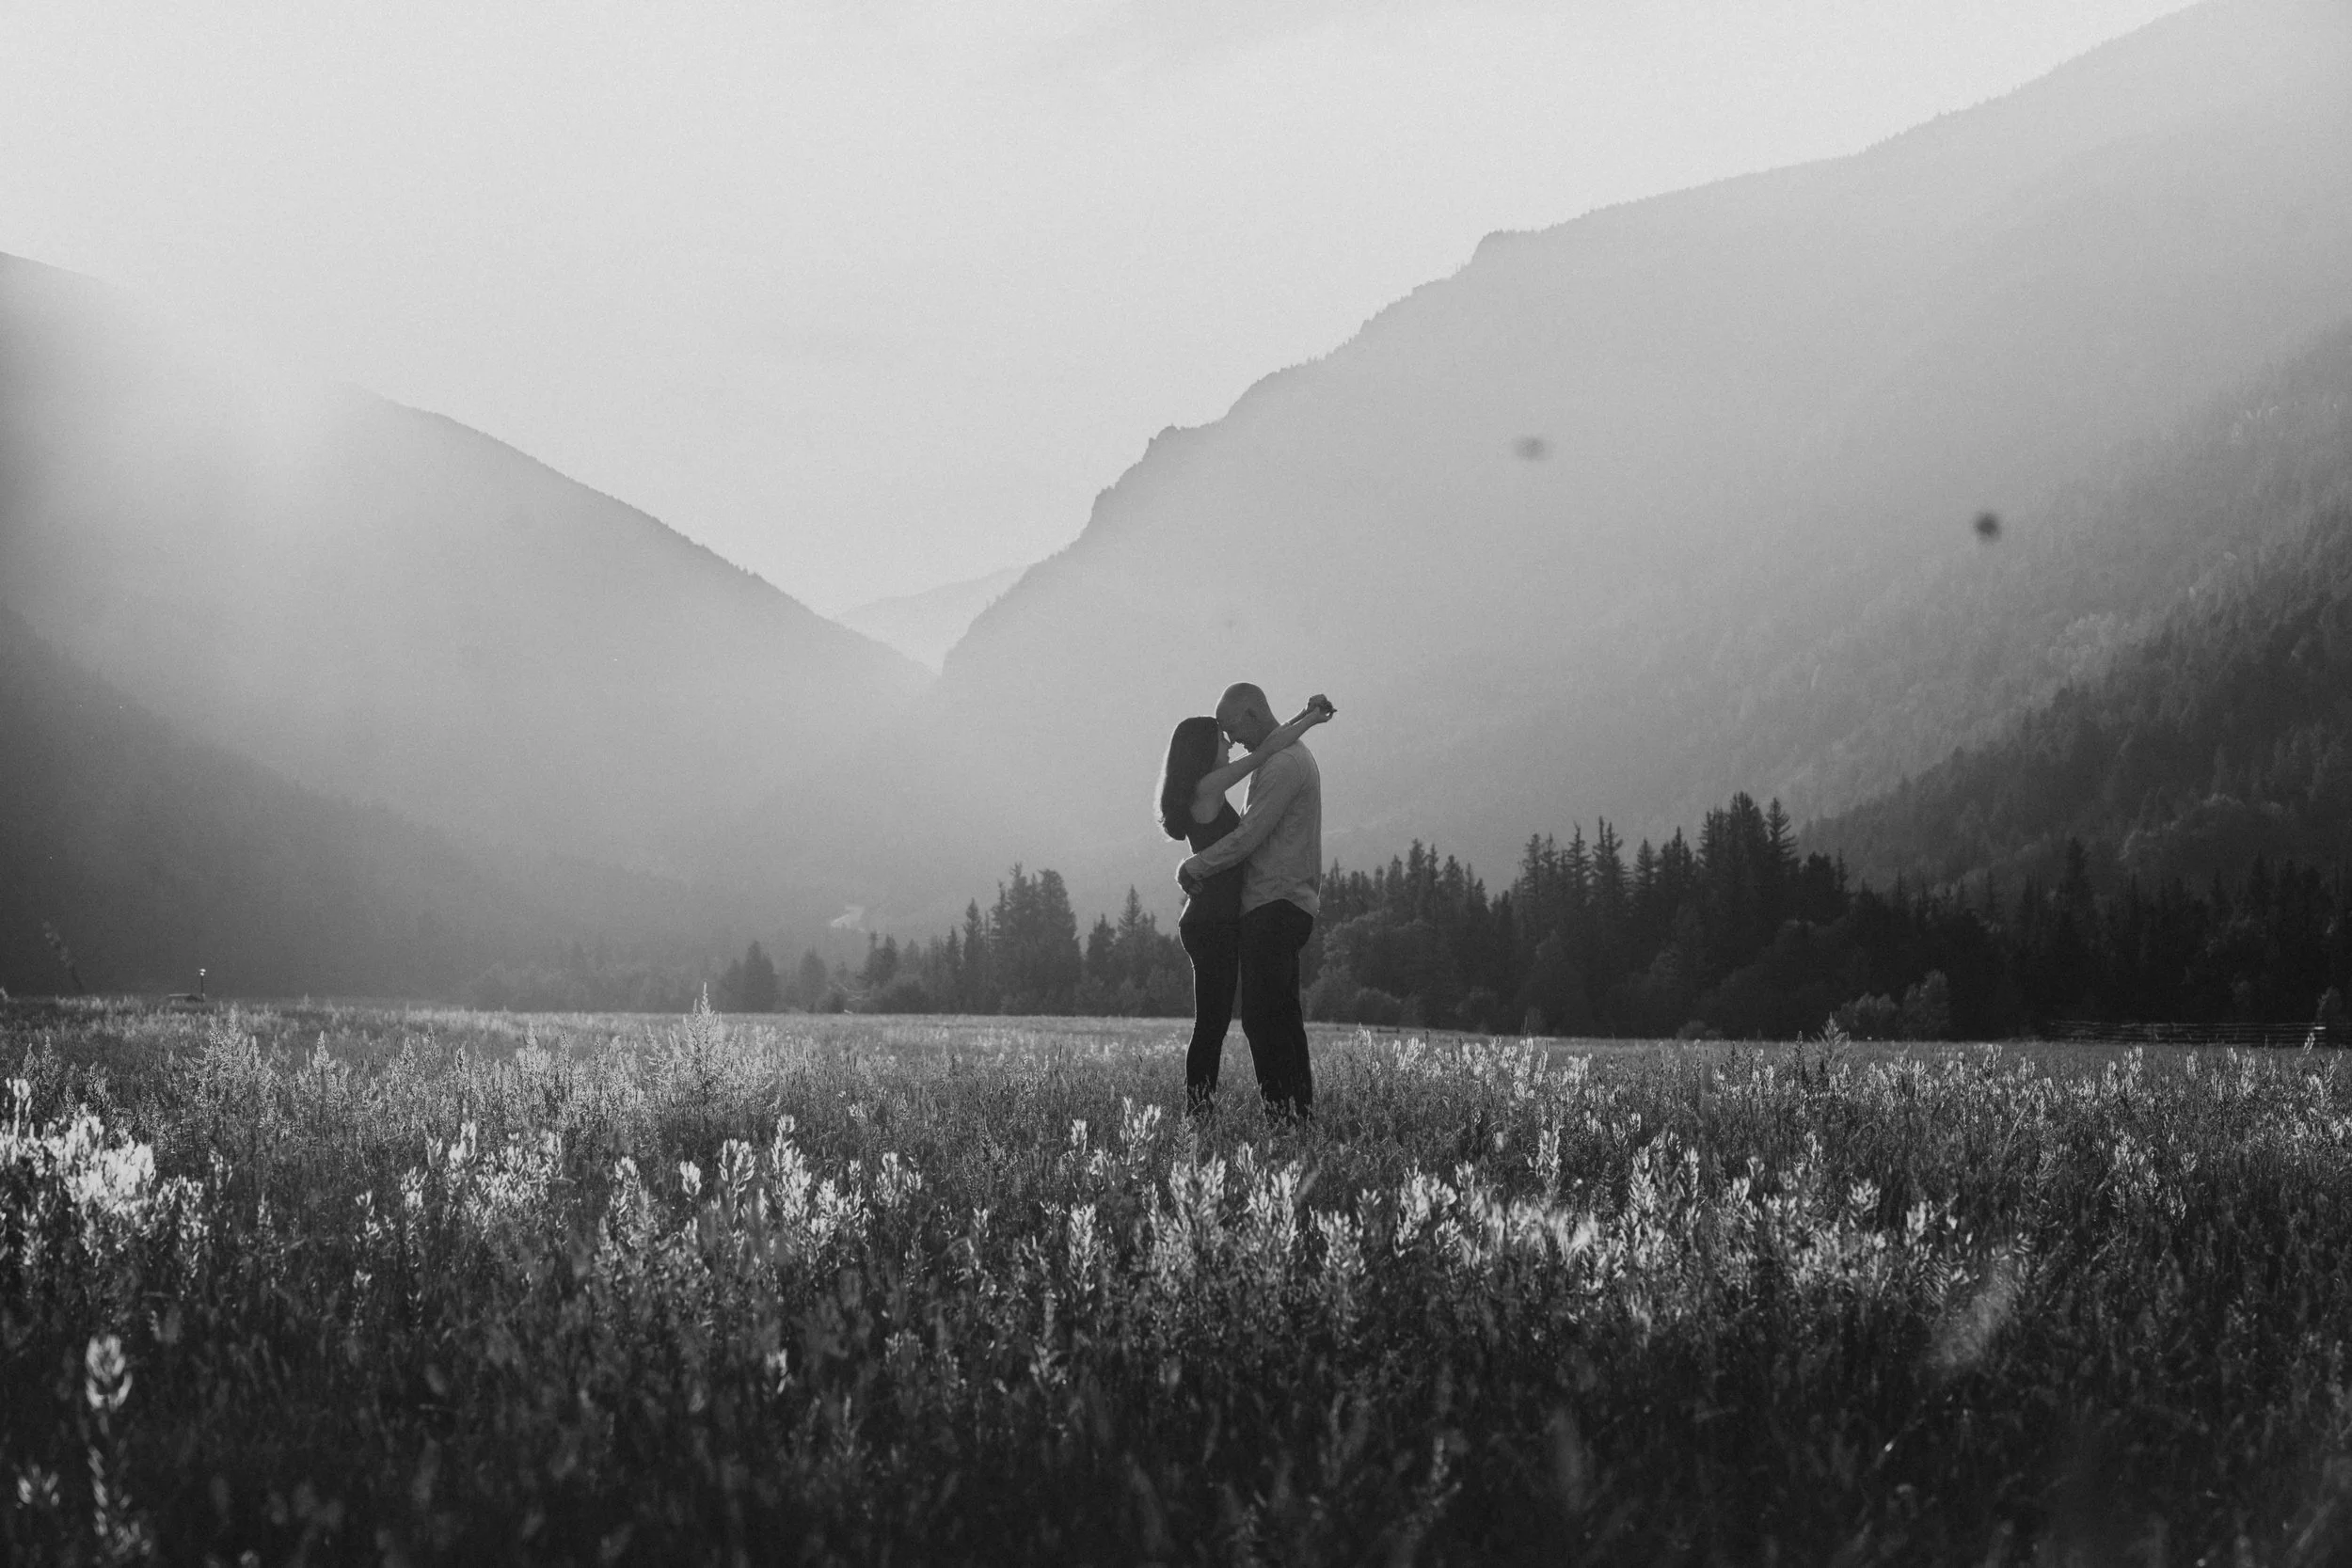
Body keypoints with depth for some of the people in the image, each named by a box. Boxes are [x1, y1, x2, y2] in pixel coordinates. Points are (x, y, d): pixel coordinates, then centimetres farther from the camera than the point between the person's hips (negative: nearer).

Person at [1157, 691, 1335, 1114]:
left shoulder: (1202, 792, 16)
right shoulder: (1207, 789, -11)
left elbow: (1261, 749, 25)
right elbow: (1266, 749, -11)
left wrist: (1304, 717, 21)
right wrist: (1312, 718, 1)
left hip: (1216, 922, 10)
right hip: (1213, 924, -10)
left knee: (1214, 1023, 8)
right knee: (1211, 1022, -10)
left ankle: (1200, 1111, 7)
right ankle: (1197, 1111, -11)